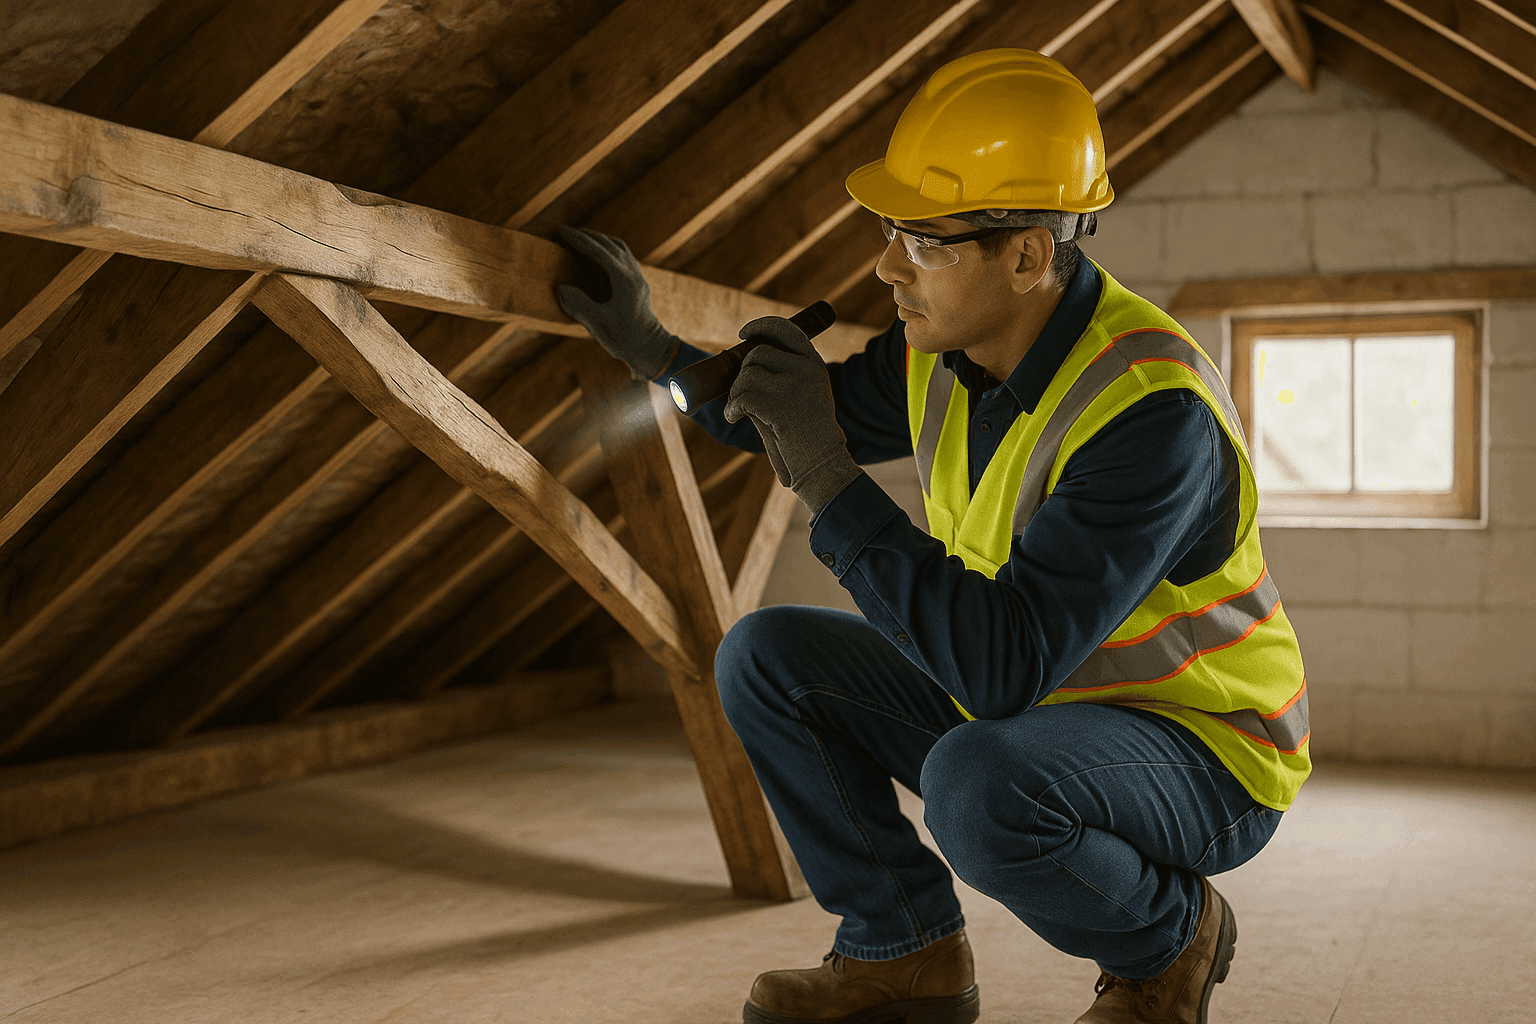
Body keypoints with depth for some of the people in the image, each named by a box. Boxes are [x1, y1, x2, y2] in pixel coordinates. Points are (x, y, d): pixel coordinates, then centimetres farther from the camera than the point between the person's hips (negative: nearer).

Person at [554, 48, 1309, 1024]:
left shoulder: (1153, 412, -33)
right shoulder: (948, 349, -8)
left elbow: (1004, 667, -40)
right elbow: (802, 420, 13)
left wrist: (827, 478, -39)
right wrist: (650, 345, 0)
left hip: (1206, 755, -7)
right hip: (1029, 706, 7)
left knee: (979, 787, -38)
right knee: (765, 657, -4)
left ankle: (1171, 935, -4)